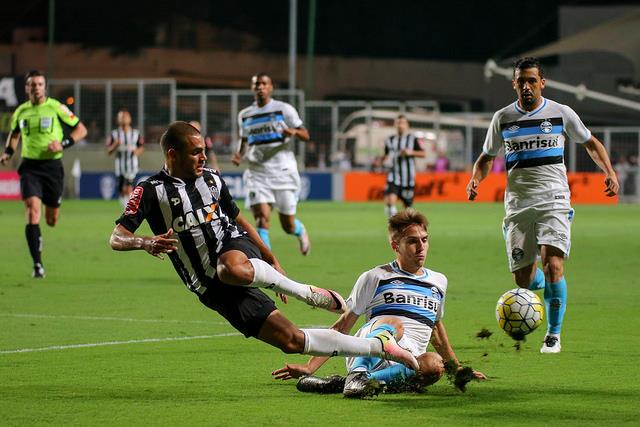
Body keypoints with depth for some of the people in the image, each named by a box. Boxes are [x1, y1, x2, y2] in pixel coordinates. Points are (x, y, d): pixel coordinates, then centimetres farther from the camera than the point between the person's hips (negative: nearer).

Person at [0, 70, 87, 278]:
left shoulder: (56, 108, -4)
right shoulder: (21, 111, 6)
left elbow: (81, 129, 0)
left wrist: (63, 144, -15)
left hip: (52, 166, -1)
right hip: (29, 167, 1)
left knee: (51, 220, 7)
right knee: (32, 211, -18)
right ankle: (37, 264, -16)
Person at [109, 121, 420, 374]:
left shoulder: (212, 180, 10)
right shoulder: (150, 191, -5)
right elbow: (117, 238, -13)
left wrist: (271, 260, 23)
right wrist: (146, 243, -34)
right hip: (215, 291, -2)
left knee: (230, 267, -41)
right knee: (291, 340, -10)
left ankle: (309, 293, -21)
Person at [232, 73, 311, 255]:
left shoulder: (284, 109, 0)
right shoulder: (245, 115, 11)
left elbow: (305, 135, 0)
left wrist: (294, 132, -23)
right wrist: (239, 155, 1)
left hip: (283, 171, -2)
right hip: (257, 173, 2)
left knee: (288, 226, 3)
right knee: (261, 218, -17)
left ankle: (301, 231, 41)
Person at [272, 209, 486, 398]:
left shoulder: (439, 282, 23)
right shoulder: (375, 278, 10)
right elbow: (342, 326, 9)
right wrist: (310, 367, 0)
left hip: (407, 363, 3)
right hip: (364, 355, -3)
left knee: (434, 365, -36)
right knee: (393, 324, -36)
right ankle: (357, 375, -50)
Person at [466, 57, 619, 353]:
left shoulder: (561, 113, 3)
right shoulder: (502, 118, 7)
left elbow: (590, 143, 15)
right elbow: (487, 157, 17)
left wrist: (609, 172, 0)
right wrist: (475, 179, -3)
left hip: (554, 201, -2)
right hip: (518, 204, 2)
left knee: (553, 264, -21)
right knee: (522, 279, 0)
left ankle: (554, 334, -8)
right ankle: (544, 282, 39)